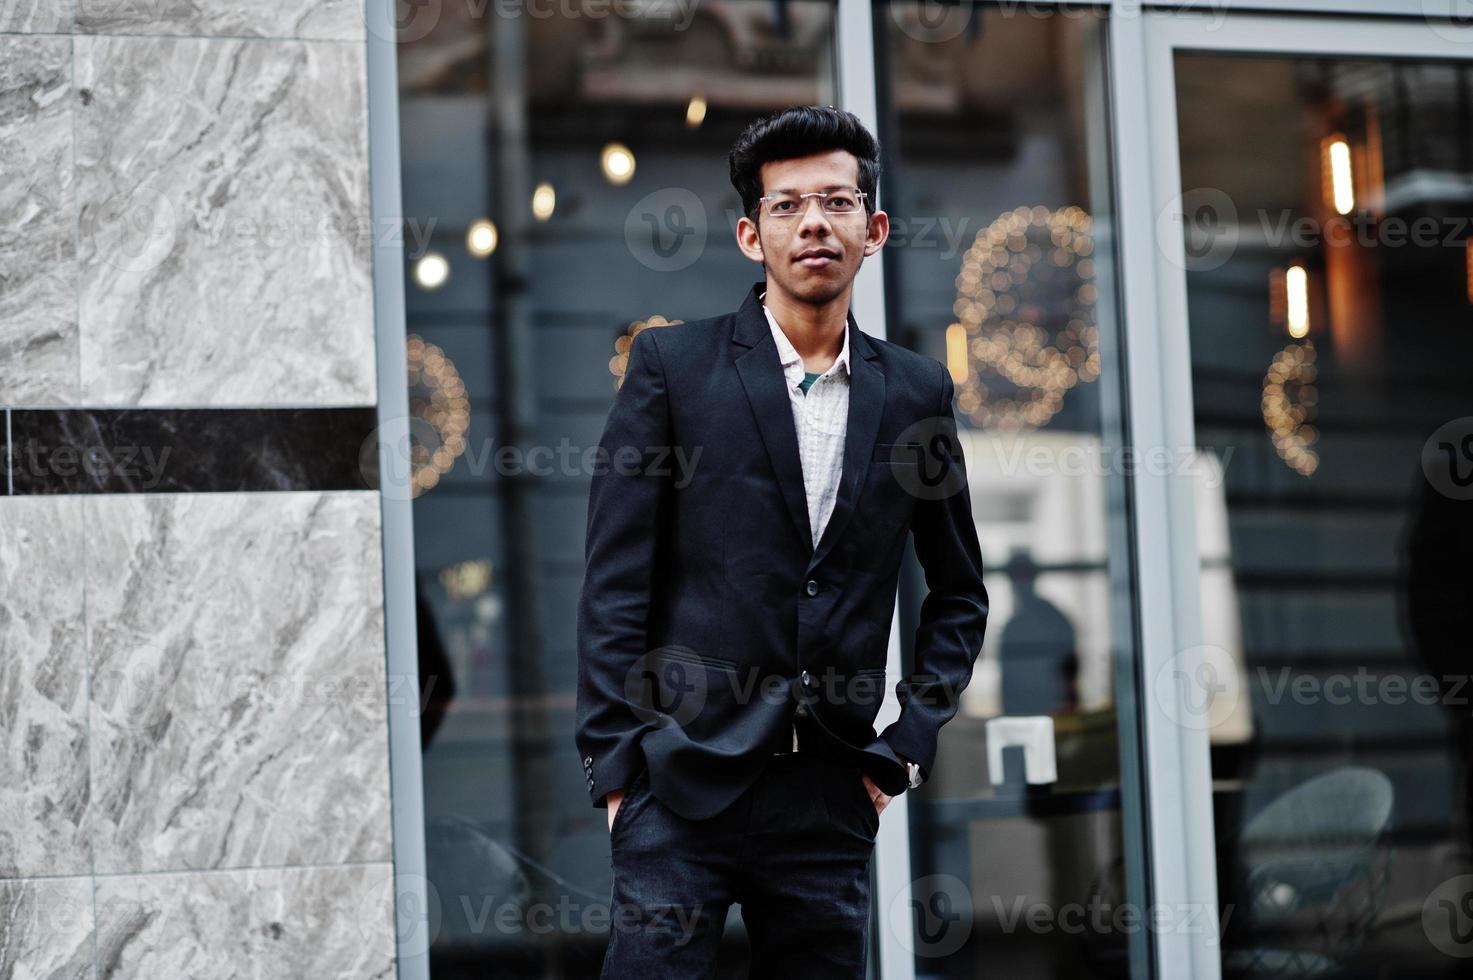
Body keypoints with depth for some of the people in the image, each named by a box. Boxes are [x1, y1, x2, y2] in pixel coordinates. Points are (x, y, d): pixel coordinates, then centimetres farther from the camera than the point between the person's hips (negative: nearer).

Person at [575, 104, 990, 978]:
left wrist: (910, 743, 10)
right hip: (684, 780, -3)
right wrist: (615, 761, -6)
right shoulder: (674, 365, 2)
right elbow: (615, 580, -1)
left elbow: (960, 594, 21)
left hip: (829, 798, 3)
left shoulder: (915, 391, 11)